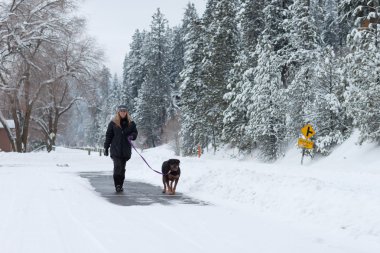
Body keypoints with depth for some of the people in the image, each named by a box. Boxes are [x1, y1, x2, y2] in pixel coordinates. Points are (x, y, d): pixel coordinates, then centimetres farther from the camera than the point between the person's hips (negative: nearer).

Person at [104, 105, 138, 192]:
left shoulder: (130, 123, 7)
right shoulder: (113, 123, 1)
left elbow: (135, 132, 13)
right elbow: (108, 136, 4)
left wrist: (131, 136, -10)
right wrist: (106, 147, 1)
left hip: (126, 150, 3)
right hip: (115, 149, -3)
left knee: (122, 168, 8)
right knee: (117, 166, -13)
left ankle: (120, 185, 16)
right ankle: (117, 185, -10)